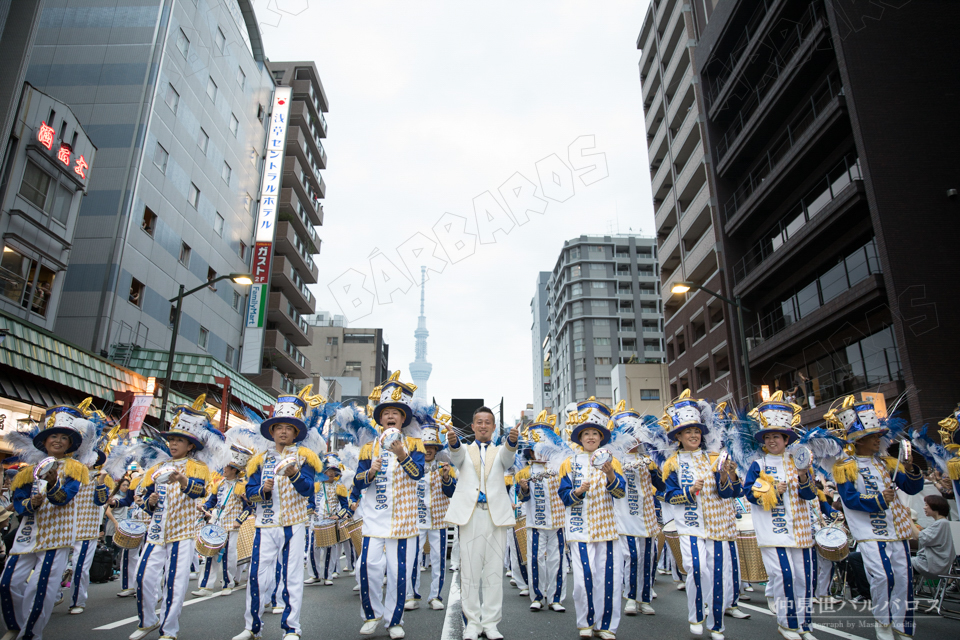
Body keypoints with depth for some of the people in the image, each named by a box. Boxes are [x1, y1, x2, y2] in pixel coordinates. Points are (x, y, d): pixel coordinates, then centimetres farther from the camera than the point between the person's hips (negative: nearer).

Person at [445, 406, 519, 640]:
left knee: (495, 570, 3)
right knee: (469, 570, 2)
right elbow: (456, 454, -12)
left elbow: (508, 455, -10)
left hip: (496, 514, 1)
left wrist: (512, 440, -35)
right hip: (470, 513, -1)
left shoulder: (500, 452, 15)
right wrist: (453, 442, -38)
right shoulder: (464, 451, 13)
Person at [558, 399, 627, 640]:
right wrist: (577, 492, -20)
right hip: (580, 527, -1)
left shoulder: (610, 460, 8)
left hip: (606, 526, 1)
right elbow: (563, 495, 1)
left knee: (609, 575, -1)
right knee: (584, 577, -6)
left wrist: (610, 475, -24)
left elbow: (621, 492, -5)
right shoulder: (570, 463, 6)